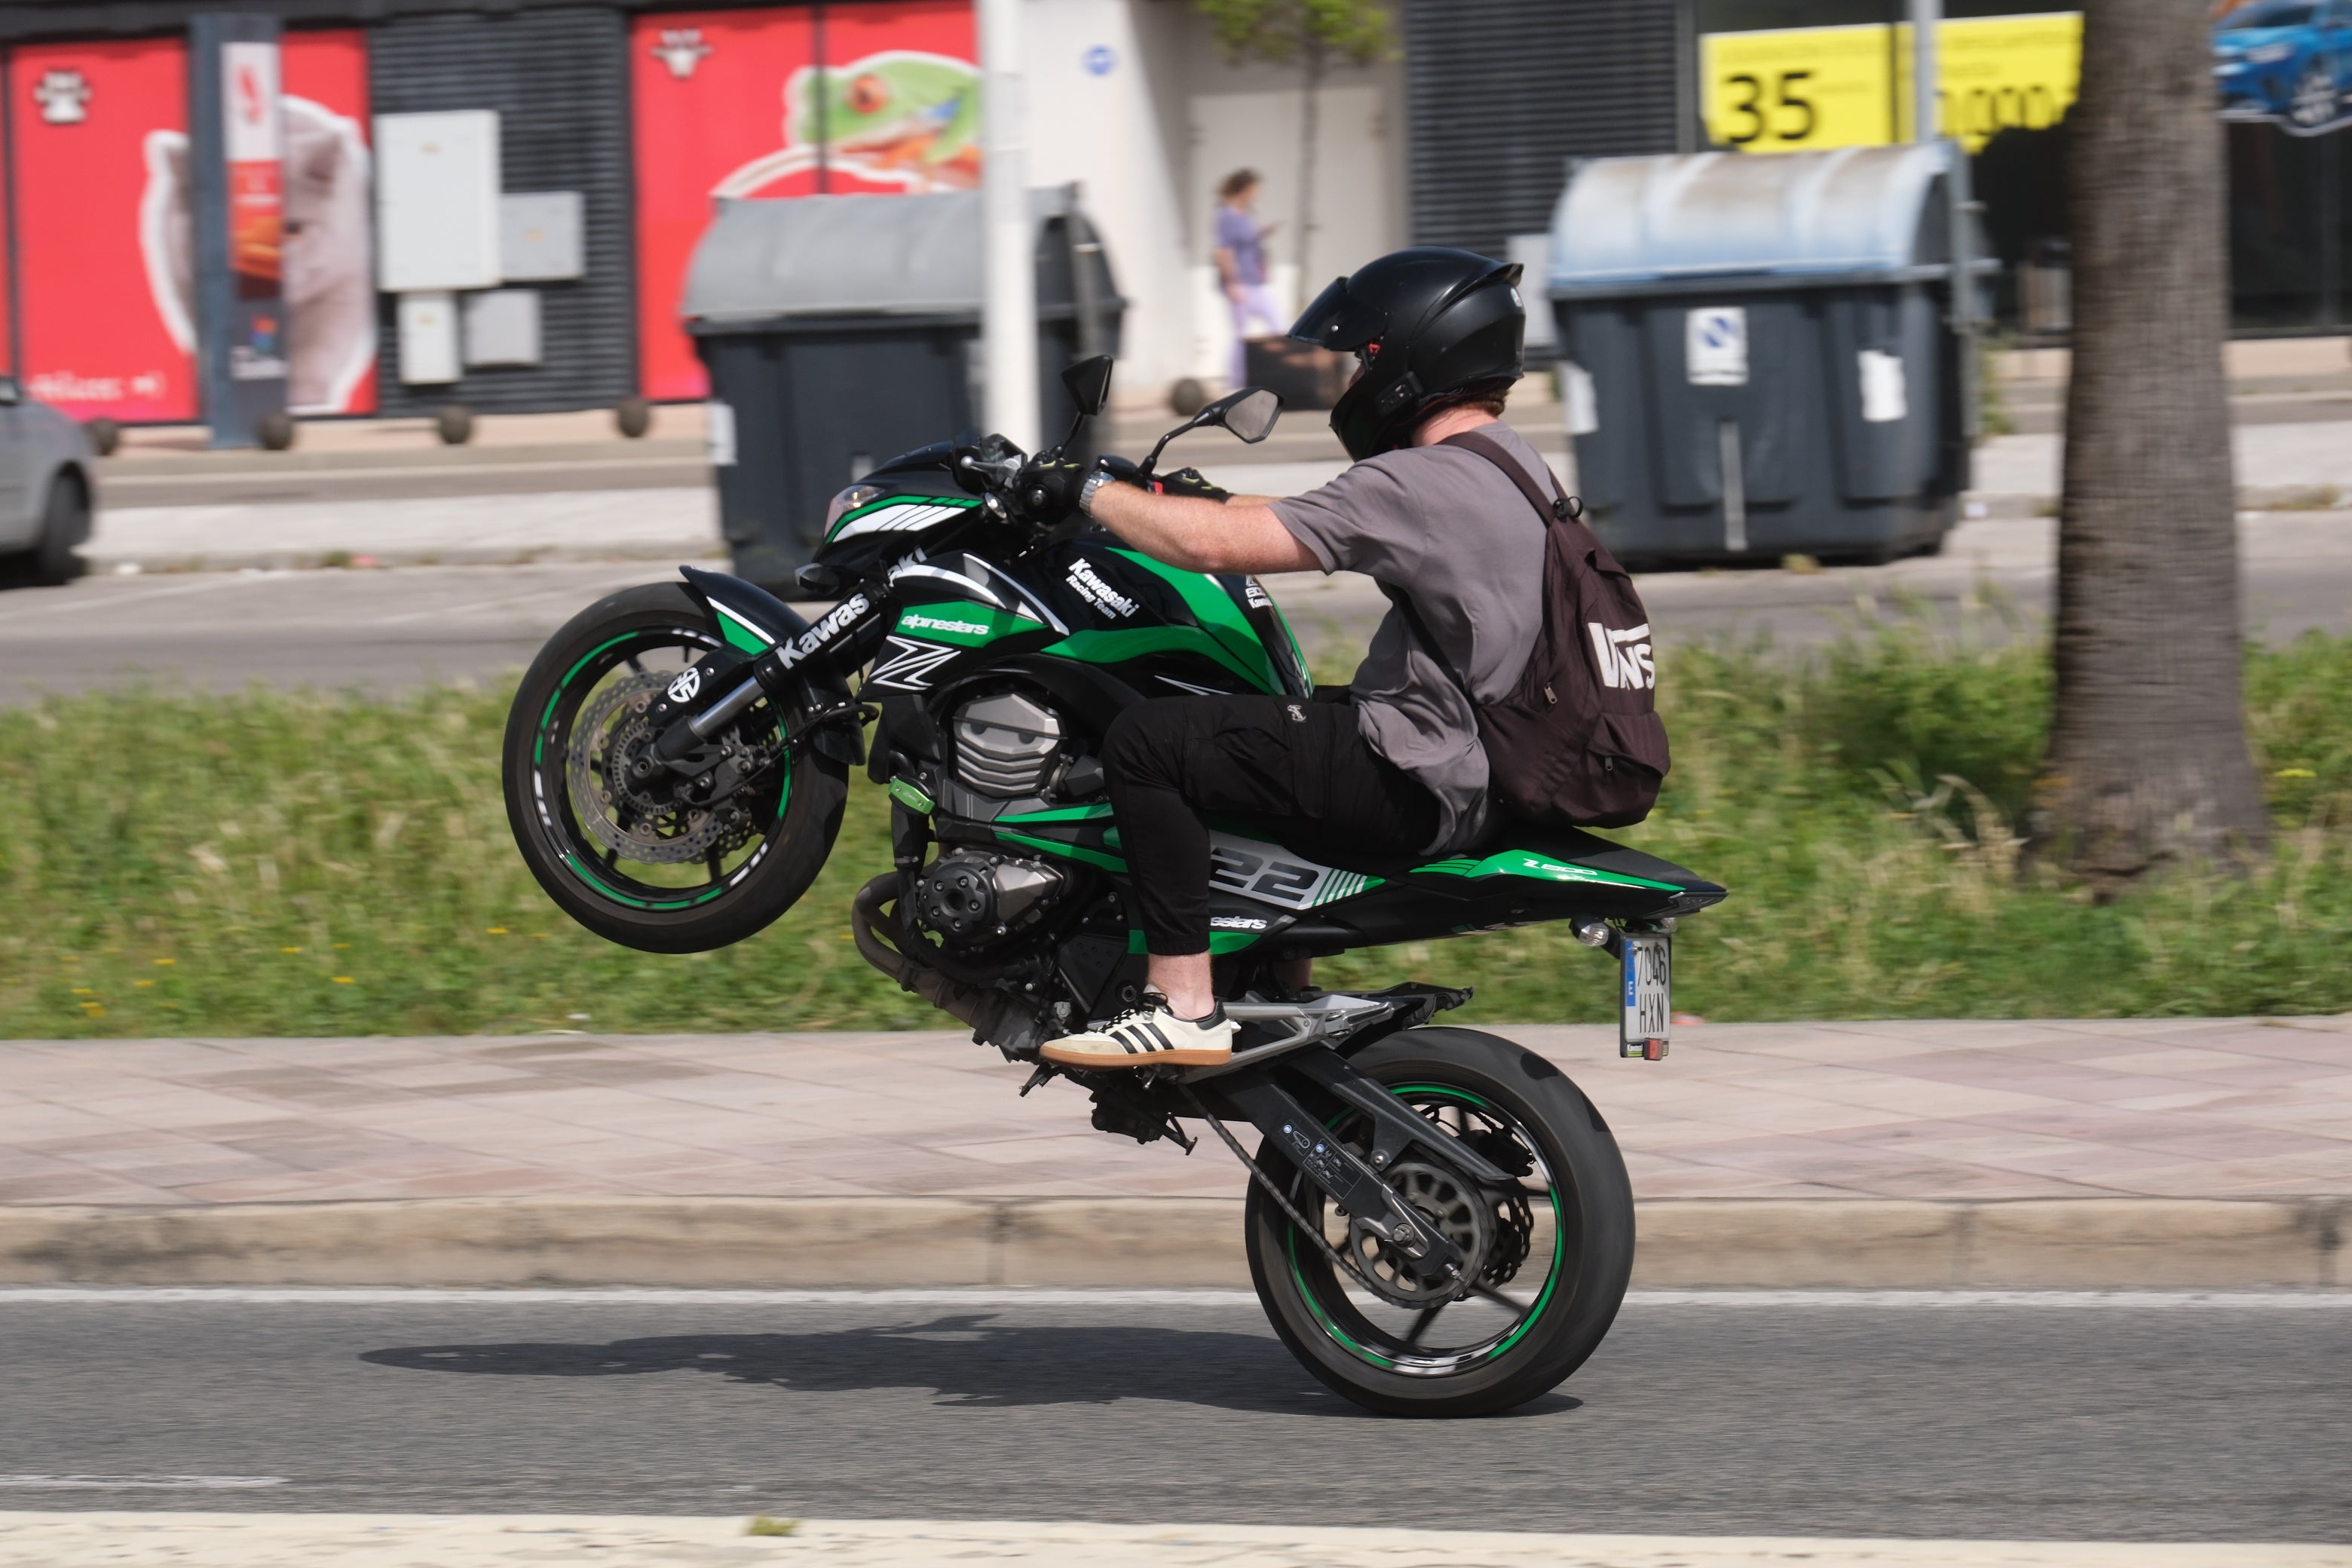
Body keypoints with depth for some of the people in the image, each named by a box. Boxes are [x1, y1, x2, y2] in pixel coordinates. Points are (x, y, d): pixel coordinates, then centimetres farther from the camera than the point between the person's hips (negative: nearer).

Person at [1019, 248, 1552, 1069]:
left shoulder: (1417, 484, -19)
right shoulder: (1516, 467, 12)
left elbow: (1218, 545, -21)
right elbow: (1319, 524, 25)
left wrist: (1090, 489, -8)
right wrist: (1204, 498, 20)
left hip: (1413, 784, -10)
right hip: (1479, 775, 10)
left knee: (1147, 741, -12)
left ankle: (1184, 1009, -14)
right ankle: (1284, 992, 33)